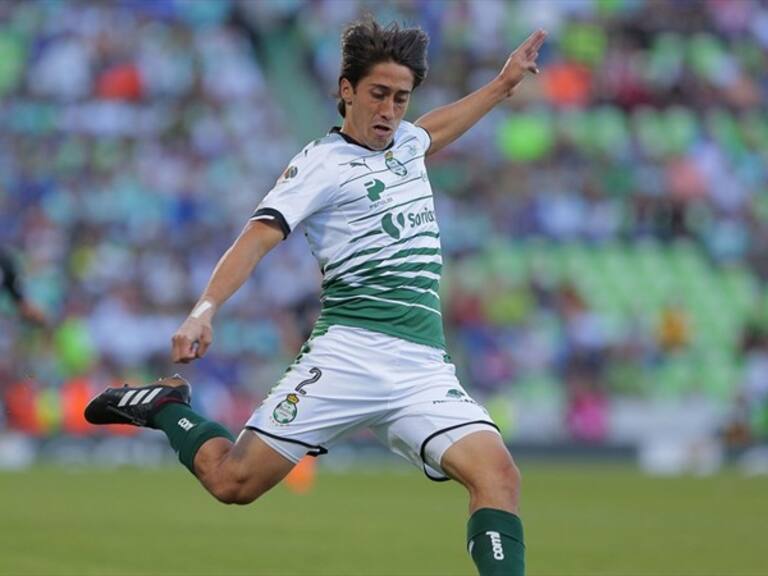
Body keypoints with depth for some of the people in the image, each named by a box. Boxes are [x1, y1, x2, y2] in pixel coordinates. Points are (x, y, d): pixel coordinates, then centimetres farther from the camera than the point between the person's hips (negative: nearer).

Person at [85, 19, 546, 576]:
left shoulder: (405, 140, 19)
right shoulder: (321, 163, -2)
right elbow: (257, 238, -14)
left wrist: (504, 83, 47)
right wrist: (204, 311, -28)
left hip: (425, 367, 5)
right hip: (349, 354, -5)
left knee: (497, 474, -19)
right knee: (234, 481, -8)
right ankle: (164, 407, 20)